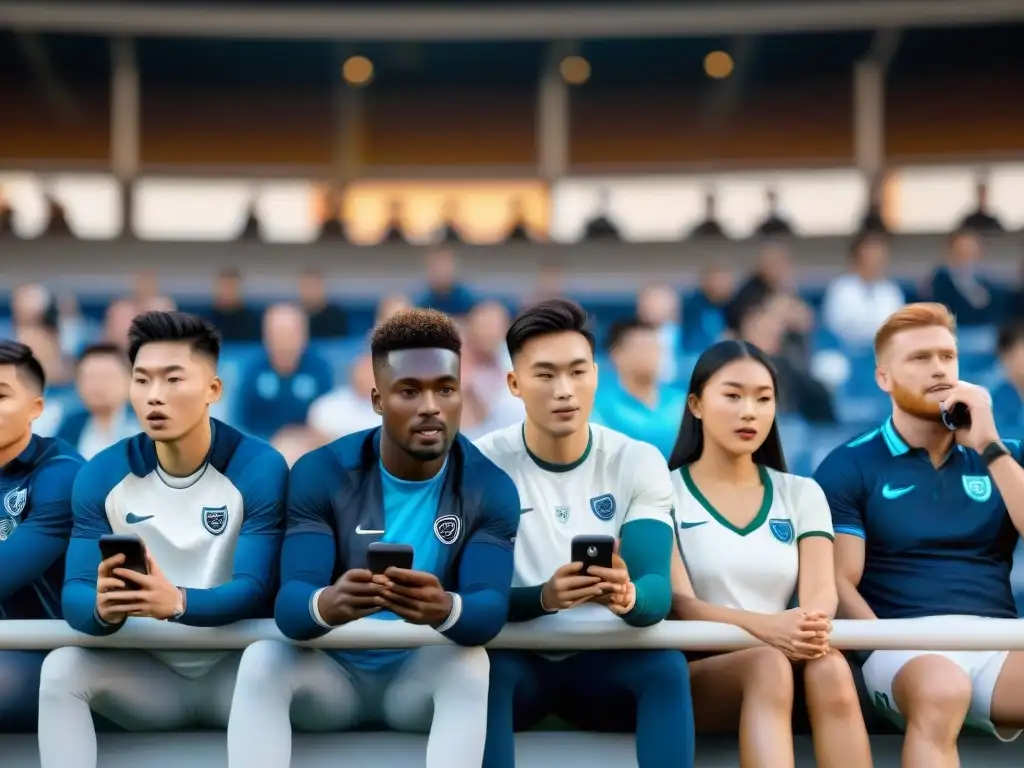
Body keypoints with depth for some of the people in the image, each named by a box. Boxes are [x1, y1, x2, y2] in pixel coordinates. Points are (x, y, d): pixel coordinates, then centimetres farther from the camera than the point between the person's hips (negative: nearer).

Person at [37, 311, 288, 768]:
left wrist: (177, 602, -41)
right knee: (61, 668, -25)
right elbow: (74, 593, -10)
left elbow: (255, 590, -19)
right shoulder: (101, 476, -3)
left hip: (232, 668, -3)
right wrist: (103, 608, -36)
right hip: (148, 672, 3)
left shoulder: (259, 468, -12)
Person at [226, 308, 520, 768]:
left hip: (423, 677, 0)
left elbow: (491, 608, -23)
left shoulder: (491, 488, -9)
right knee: (261, 659, -30)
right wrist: (327, 605, -48)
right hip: (333, 672, 1)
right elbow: (289, 602, -21)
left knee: (470, 662, -33)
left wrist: (446, 609, -49)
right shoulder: (320, 473, -11)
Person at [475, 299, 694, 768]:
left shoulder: (640, 463, -5)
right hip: (517, 657, -1)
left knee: (666, 666, -30)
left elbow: (658, 589, -15)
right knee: (484, 666, -34)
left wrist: (627, 596, -40)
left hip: (603, 660, 1)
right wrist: (544, 597, -38)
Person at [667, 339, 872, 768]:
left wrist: (813, 623, -27)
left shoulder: (802, 494, 15)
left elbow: (821, 591, 0)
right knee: (769, 666, -36)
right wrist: (763, 627, -29)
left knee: (830, 668, -33)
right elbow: (678, 604, -9)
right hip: (694, 672, -3)